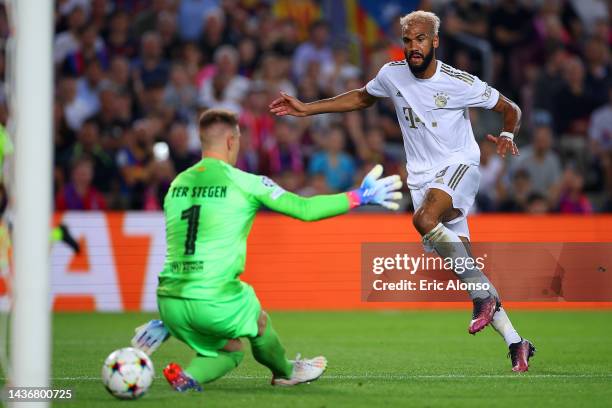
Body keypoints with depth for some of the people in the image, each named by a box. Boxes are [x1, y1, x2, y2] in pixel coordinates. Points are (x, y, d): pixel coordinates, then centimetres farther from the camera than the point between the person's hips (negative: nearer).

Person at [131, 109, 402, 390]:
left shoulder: (177, 184, 14)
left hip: (168, 302, 6)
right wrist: (360, 197, 11)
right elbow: (305, 209, -2)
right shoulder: (244, 183, -4)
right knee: (258, 319, 26)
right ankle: (285, 373, 44)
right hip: (215, 302, -6)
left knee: (230, 351, 24)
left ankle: (188, 375, -1)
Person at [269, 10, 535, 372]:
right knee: (464, 265, -3)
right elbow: (361, 98, 21)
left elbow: (510, 108, 0)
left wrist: (508, 135, -21)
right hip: (422, 177, 5)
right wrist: (306, 109, 18)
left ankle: (484, 294, -24)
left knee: (424, 219, -35)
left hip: (459, 166, -5)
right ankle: (516, 343, 5)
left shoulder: (460, 83, -12)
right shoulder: (392, 74, 0)